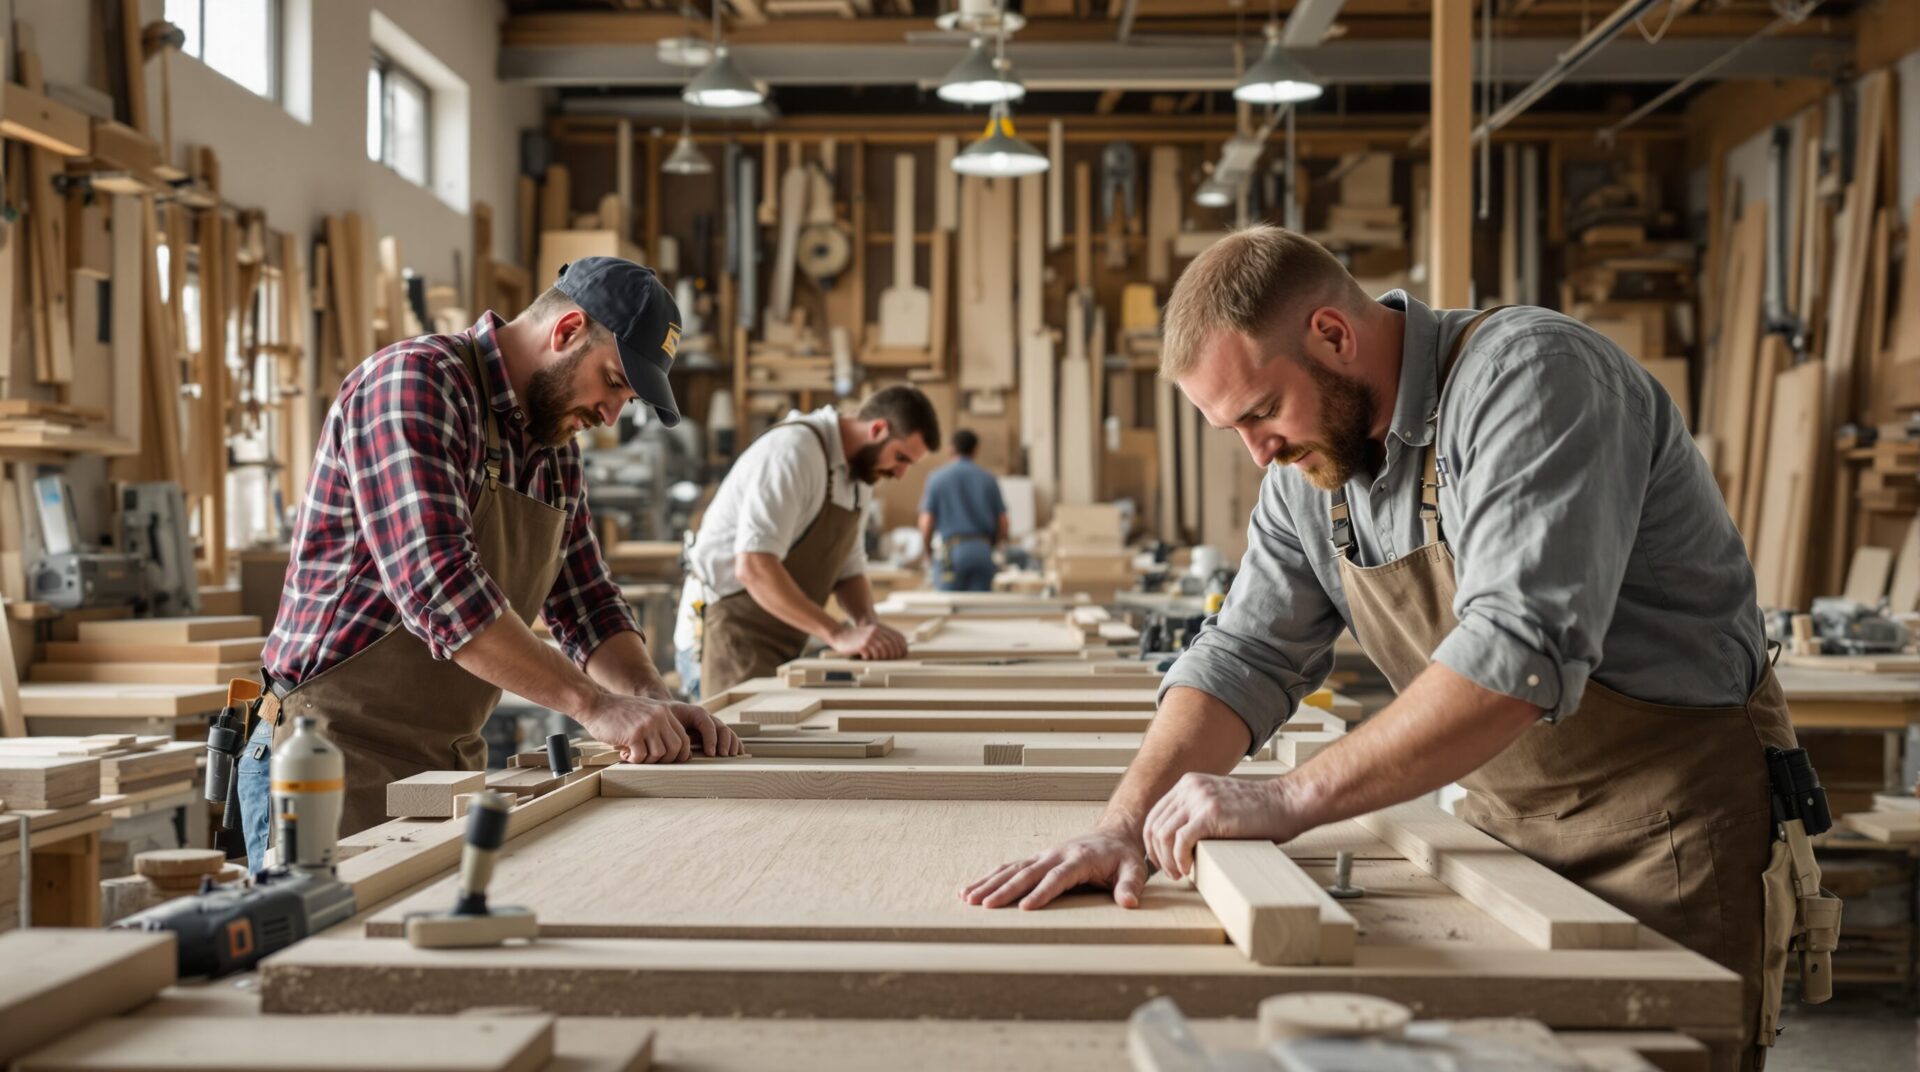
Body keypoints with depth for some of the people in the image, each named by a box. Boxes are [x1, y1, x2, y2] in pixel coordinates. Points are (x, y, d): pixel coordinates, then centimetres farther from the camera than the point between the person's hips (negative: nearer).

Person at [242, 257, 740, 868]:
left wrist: (653, 701, -7)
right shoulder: (415, 382, -16)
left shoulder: (557, 455, 12)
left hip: (453, 767, 8)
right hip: (338, 766, -8)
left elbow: (588, 609, 14)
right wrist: (593, 704, -28)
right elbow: (437, 585, -28)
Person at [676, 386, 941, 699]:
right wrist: (837, 634, -34)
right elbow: (753, 568, -30)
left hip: (781, 644, 9)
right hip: (732, 634, -9)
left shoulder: (856, 478, 11)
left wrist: (868, 624, -6)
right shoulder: (793, 451, -19)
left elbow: (849, 570, 16)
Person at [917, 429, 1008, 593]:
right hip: (983, 551, 2)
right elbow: (1002, 524, 8)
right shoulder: (988, 479, 10)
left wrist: (927, 549, 16)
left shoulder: (937, 479, 4)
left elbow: (926, 522, -2)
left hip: (953, 551, -2)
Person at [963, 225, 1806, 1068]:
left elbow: (1520, 652, -33)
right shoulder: (1309, 464, 3)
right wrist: (1127, 824, -14)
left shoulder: (1530, 376, -23)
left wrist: (1289, 800, -33)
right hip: (1505, 825, 7)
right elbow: (1245, 655, 3)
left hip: (1670, 817, -6)